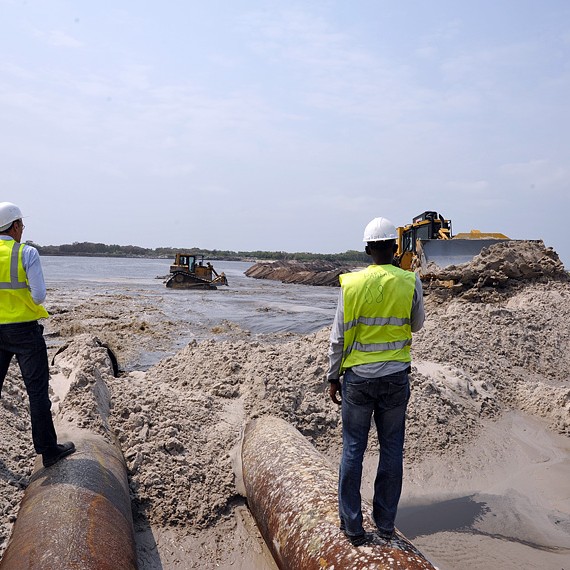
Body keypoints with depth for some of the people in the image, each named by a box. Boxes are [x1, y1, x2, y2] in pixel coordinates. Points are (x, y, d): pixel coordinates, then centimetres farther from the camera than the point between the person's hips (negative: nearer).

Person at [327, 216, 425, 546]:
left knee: (353, 450, 10)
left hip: (358, 377, -1)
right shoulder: (411, 282, -6)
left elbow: (338, 337, -4)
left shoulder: (351, 283, -7)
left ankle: (353, 526, 19)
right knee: (392, 450, 13)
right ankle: (386, 524, 25)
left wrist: (333, 377, 6)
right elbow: (417, 325, 10)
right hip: (396, 377, 1)